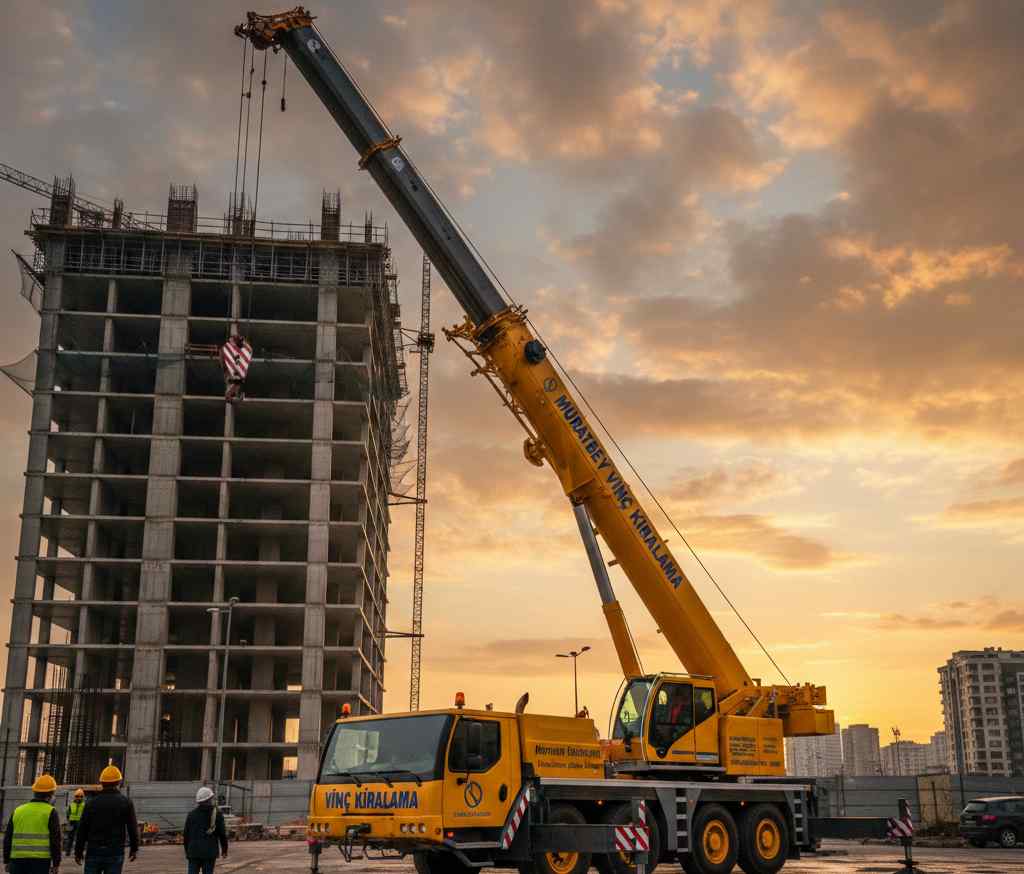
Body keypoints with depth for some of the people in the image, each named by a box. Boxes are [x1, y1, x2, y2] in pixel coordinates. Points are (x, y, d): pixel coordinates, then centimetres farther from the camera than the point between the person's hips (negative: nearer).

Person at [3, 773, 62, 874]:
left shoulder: (18, 811, 11)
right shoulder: (50, 812, -3)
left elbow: (7, 838, 11)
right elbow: (55, 840, -7)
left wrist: (6, 861, 19)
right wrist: (56, 864, -2)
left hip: (17, 859, 4)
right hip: (40, 860, -4)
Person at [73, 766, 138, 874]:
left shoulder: (92, 802, 2)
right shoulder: (126, 803, -2)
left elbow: (82, 829, 3)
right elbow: (133, 828, 1)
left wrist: (78, 851, 10)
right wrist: (134, 849, 12)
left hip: (93, 852, 1)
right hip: (115, 853, -1)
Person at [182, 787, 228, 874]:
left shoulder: (192, 814, 1)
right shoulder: (217, 814, -5)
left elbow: (186, 834, 5)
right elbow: (222, 833, -2)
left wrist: (187, 851, 17)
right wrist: (224, 850, 11)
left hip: (194, 851, 1)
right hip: (210, 852, -1)